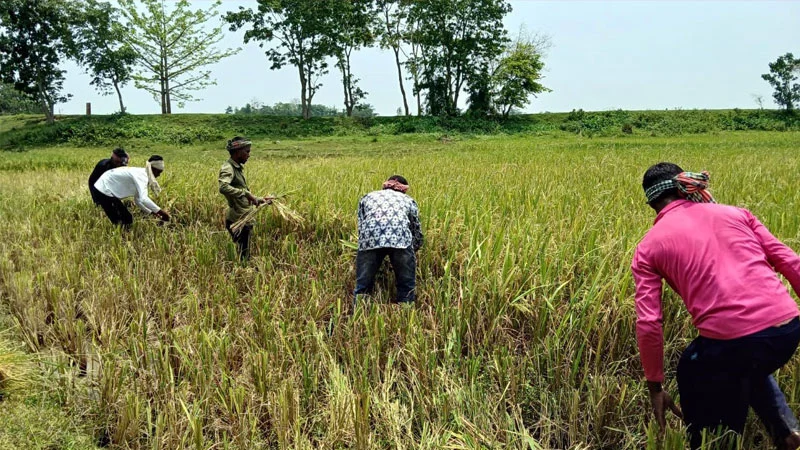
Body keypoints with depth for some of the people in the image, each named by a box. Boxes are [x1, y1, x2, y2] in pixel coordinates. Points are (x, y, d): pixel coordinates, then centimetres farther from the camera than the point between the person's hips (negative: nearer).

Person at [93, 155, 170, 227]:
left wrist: (152, 212, 5)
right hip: (104, 190, -10)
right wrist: (160, 211, -35)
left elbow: (138, 200, 12)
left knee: (127, 219, 12)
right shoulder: (141, 175, -24)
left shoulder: (142, 174, 6)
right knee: (119, 222, -9)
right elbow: (143, 199, -39)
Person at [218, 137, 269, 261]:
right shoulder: (228, 168, -14)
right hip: (237, 220, -10)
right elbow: (223, 187, -36)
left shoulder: (238, 168, 15)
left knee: (244, 256, 14)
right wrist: (245, 193, -35)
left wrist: (258, 199, 18)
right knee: (243, 257, -6)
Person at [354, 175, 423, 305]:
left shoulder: (367, 197, 33)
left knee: (362, 287, 10)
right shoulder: (408, 200, 32)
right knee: (406, 288, 14)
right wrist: (412, 250, 53)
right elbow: (417, 233, 36)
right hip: (401, 238, 0)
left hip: (371, 239, 0)